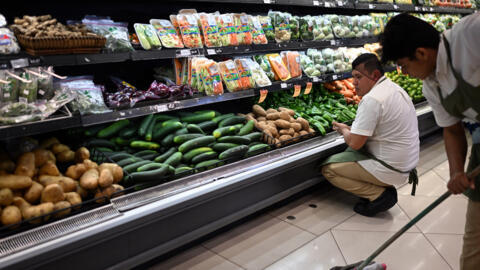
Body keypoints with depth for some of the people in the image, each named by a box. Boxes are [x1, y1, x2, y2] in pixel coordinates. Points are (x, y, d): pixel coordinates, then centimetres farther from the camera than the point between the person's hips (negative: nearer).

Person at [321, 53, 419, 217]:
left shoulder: (372, 99, -23)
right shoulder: (395, 88, 9)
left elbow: (354, 143, -21)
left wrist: (344, 130, 0)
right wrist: (352, 129, 7)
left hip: (391, 169, -10)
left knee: (328, 168, -4)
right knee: (348, 153, 24)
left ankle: (380, 195, -6)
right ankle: (383, 186, 11)